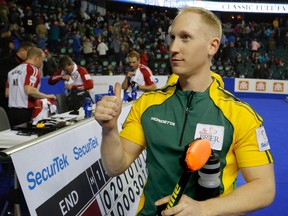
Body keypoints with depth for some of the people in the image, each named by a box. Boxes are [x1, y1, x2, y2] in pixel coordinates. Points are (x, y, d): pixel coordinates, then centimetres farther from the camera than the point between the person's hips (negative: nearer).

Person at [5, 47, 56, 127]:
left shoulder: (13, 71, 14)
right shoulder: (33, 70, -9)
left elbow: (7, 93, 14)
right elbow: (29, 90, -23)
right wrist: (47, 96, -11)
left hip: (12, 111, 8)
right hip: (26, 112, -7)